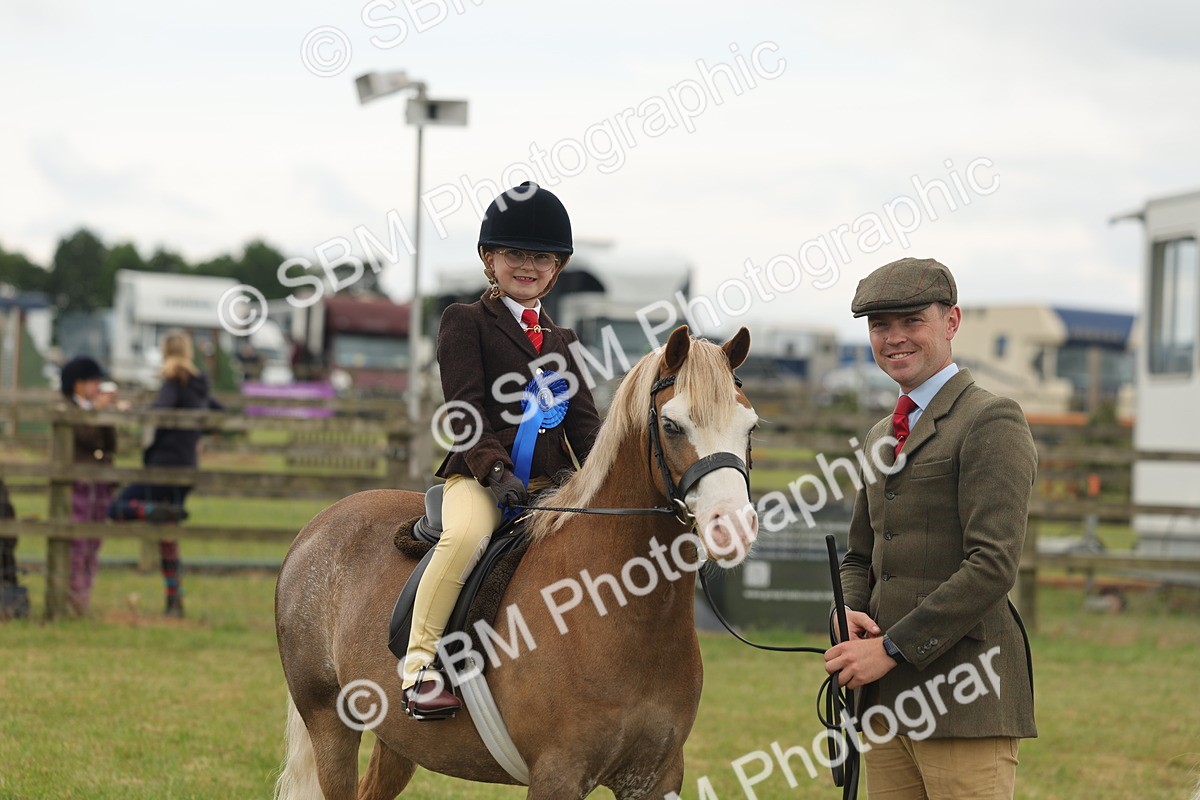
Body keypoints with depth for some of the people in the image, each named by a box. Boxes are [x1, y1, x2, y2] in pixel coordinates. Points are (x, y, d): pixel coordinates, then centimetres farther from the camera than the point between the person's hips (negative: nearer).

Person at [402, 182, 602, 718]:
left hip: (550, 481, 6)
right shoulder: (466, 321, 5)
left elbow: (583, 420, 16)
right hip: (479, 475, -6)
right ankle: (419, 665, -27)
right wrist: (495, 470, -20)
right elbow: (465, 409, -6)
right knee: (468, 534, -35)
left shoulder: (560, 340, 23)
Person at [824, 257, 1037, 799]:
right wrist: (847, 613, 3)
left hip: (964, 700, -8)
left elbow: (993, 565, -16)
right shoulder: (883, 438, 20)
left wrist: (893, 648, -15)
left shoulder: (991, 423, -7)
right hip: (887, 695, 8)